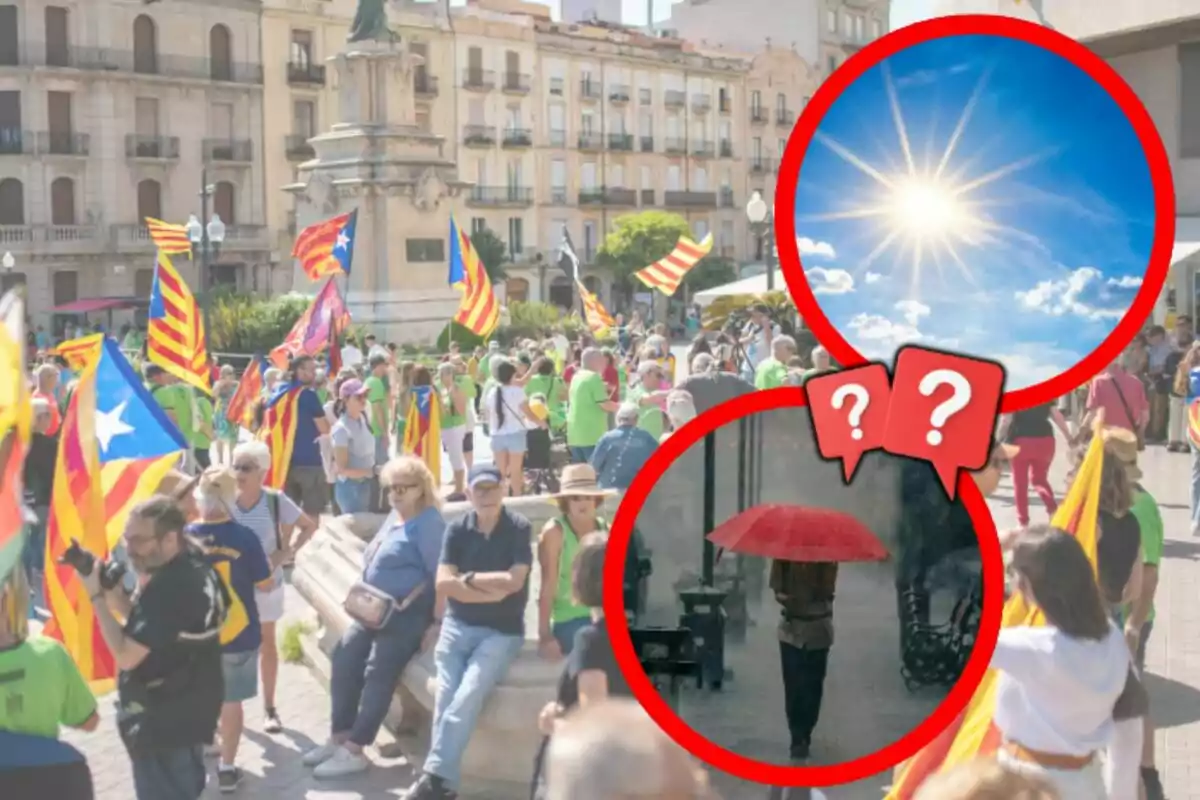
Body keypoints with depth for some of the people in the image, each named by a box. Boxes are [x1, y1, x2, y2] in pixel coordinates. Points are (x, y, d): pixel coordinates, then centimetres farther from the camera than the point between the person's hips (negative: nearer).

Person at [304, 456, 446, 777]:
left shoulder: (429, 524, -14)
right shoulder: (394, 518, 16)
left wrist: (436, 622, -24)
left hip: (408, 613, -10)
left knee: (378, 674, -14)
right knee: (344, 660, 2)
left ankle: (354, 751, -9)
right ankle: (339, 738, 11)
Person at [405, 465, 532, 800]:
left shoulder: (519, 529, -4)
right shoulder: (456, 530, 4)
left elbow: (514, 581, -14)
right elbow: (443, 584, -5)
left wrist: (469, 578, -4)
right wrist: (492, 591, -13)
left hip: (501, 632, -3)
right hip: (457, 626, 3)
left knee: (467, 697, -23)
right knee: (446, 697, -17)